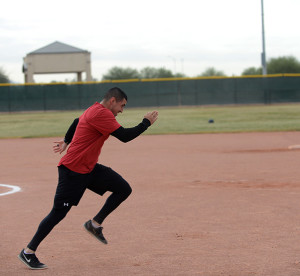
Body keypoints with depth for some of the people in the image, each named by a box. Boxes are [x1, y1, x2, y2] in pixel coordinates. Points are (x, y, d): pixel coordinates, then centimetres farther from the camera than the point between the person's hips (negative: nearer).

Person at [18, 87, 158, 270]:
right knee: (59, 213, -6)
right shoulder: (101, 114, -20)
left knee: (124, 189, 0)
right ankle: (28, 252, 3)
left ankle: (95, 224, 10)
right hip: (72, 170, -10)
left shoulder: (94, 111, 12)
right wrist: (146, 123, -11)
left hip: (89, 168, 10)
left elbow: (77, 122, 31)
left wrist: (67, 142, 44)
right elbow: (125, 136, -23)